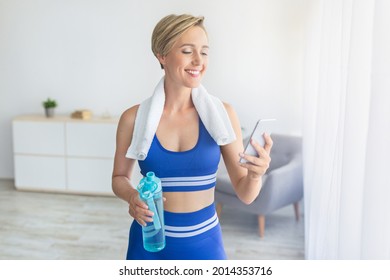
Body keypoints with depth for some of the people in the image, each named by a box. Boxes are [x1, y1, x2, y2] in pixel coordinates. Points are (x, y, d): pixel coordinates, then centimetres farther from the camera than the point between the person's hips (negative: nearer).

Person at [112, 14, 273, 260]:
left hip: (204, 242, 0)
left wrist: (255, 174, -28)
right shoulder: (134, 118, -10)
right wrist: (133, 197, -16)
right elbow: (120, 177, 5)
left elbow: (245, 194, -7)